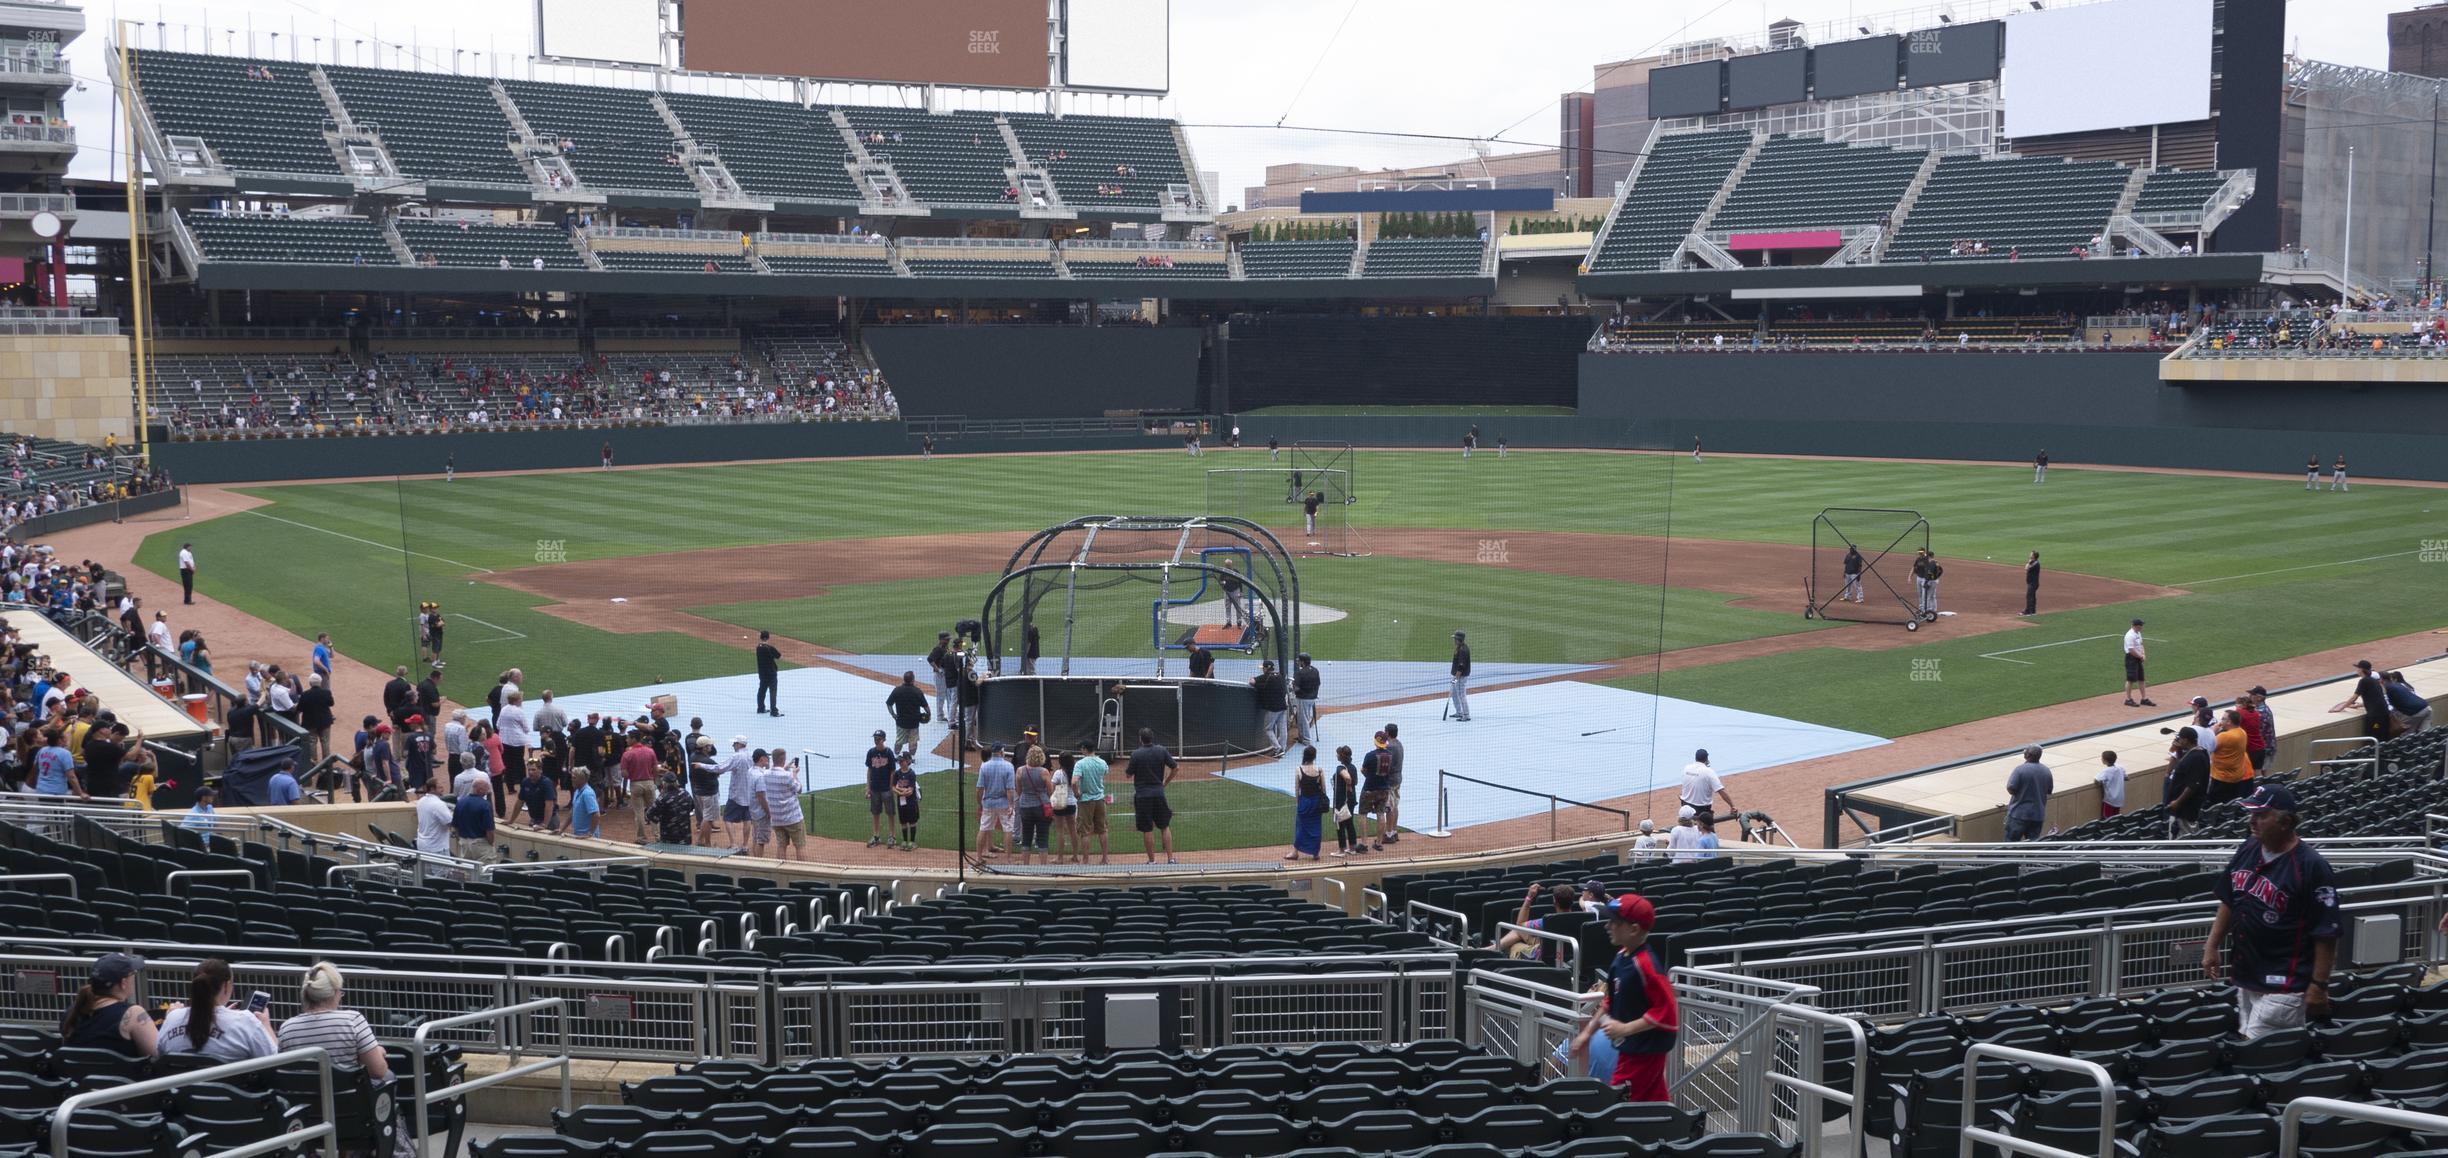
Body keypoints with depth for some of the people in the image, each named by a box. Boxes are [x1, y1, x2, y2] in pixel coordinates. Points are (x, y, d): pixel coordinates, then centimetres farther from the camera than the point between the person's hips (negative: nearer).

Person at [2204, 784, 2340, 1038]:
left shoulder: (2311, 866, -15)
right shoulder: (2246, 851, 7)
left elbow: (2327, 932, -15)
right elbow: (2228, 902, 19)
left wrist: (2319, 985, -16)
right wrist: (2211, 947, 15)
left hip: (2284, 986, -8)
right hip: (2245, 979, 8)